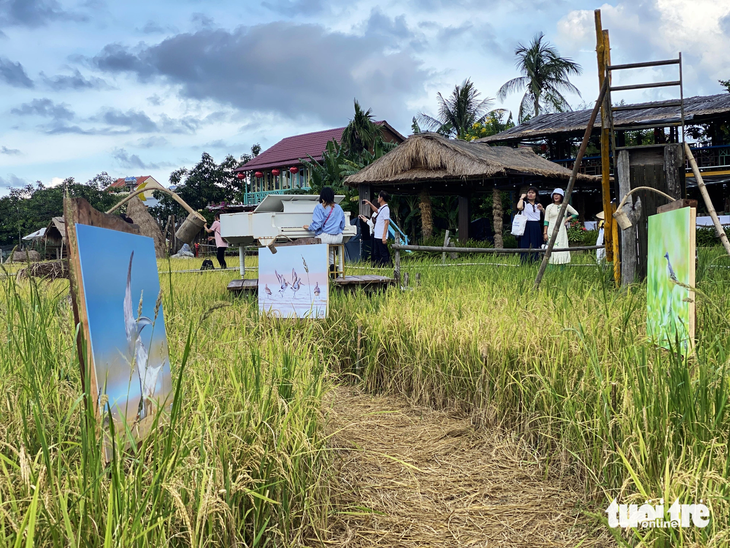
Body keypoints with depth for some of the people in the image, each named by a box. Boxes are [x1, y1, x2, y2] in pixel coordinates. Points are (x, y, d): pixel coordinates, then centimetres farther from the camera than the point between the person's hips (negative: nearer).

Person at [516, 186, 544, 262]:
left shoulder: (538, 205, 17)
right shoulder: (524, 203, 3)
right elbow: (519, 207, -22)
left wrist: (542, 209, -2)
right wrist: (521, 198, -7)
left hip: (536, 228, 4)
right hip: (526, 227, -4)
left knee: (535, 248, 4)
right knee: (525, 247, -6)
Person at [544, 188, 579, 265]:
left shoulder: (566, 206, 7)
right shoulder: (549, 207, 3)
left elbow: (576, 214, 20)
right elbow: (546, 221, 2)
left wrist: (567, 219, 6)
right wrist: (545, 233, -5)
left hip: (561, 231, 2)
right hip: (551, 231, -2)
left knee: (562, 249, -1)